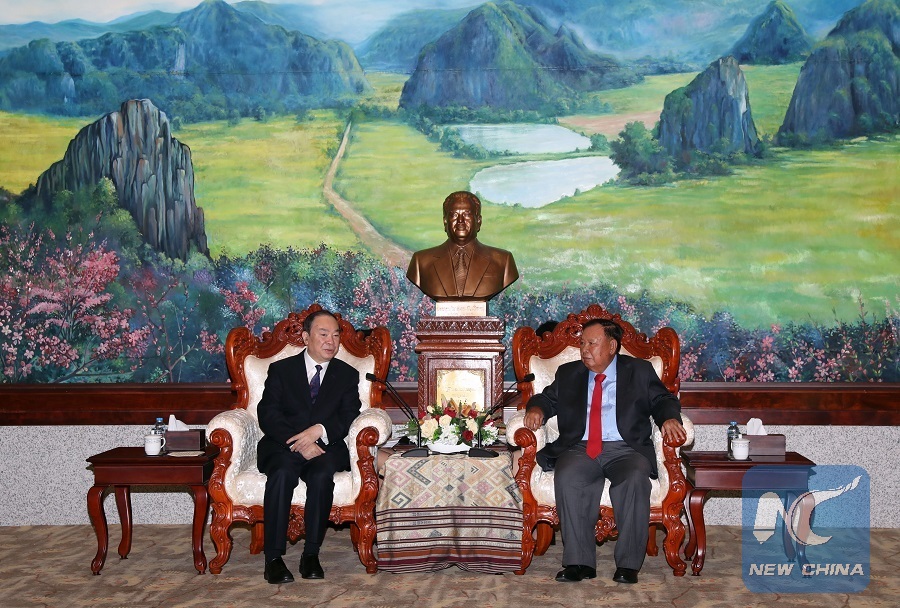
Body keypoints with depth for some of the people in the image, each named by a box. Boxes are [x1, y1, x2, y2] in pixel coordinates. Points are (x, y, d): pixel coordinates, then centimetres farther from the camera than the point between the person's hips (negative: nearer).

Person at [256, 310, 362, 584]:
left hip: (326, 447, 1)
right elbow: (267, 415, -1)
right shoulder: (281, 369, 11)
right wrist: (299, 443, -17)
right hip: (283, 446, 0)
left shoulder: (348, 375, 15)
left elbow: (349, 417, 3)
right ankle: (273, 558, -28)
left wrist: (319, 430, -18)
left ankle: (311, 555, -24)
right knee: (282, 473, -33)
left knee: (322, 474, -33)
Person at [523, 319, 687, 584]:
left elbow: (663, 400, 12)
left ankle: (628, 564, -27)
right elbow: (548, 398, 23)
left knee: (635, 479, -35)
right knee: (567, 478, -32)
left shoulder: (639, 371, 16)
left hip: (626, 449, -1)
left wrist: (669, 419, -10)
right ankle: (579, 562, -28)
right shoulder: (567, 374, 22)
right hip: (579, 448, 1)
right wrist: (536, 409, -1)